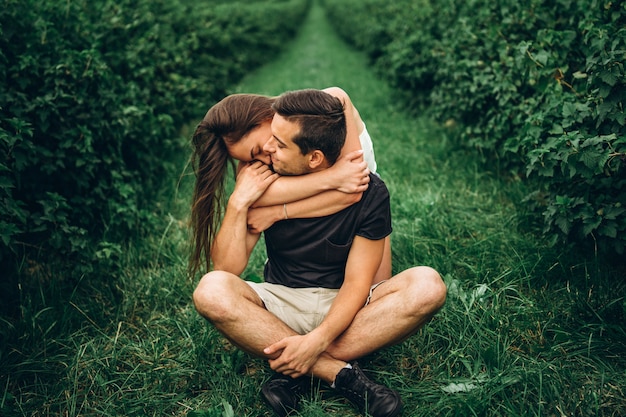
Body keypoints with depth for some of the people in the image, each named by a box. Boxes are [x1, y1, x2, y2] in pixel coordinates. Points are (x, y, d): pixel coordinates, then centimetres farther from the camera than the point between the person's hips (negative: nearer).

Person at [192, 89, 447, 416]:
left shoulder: (368, 192, -12)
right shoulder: (266, 181, -8)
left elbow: (356, 282, -15)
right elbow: (227, 269, -10)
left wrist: (317, 340, -30)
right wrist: (238, 203, -23)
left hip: (344, 309, 0)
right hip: (281, 304, 1)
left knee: (427, 286, -29)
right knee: (212, 291, -30)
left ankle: (299, 373, -26)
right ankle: (341, 374, -28)